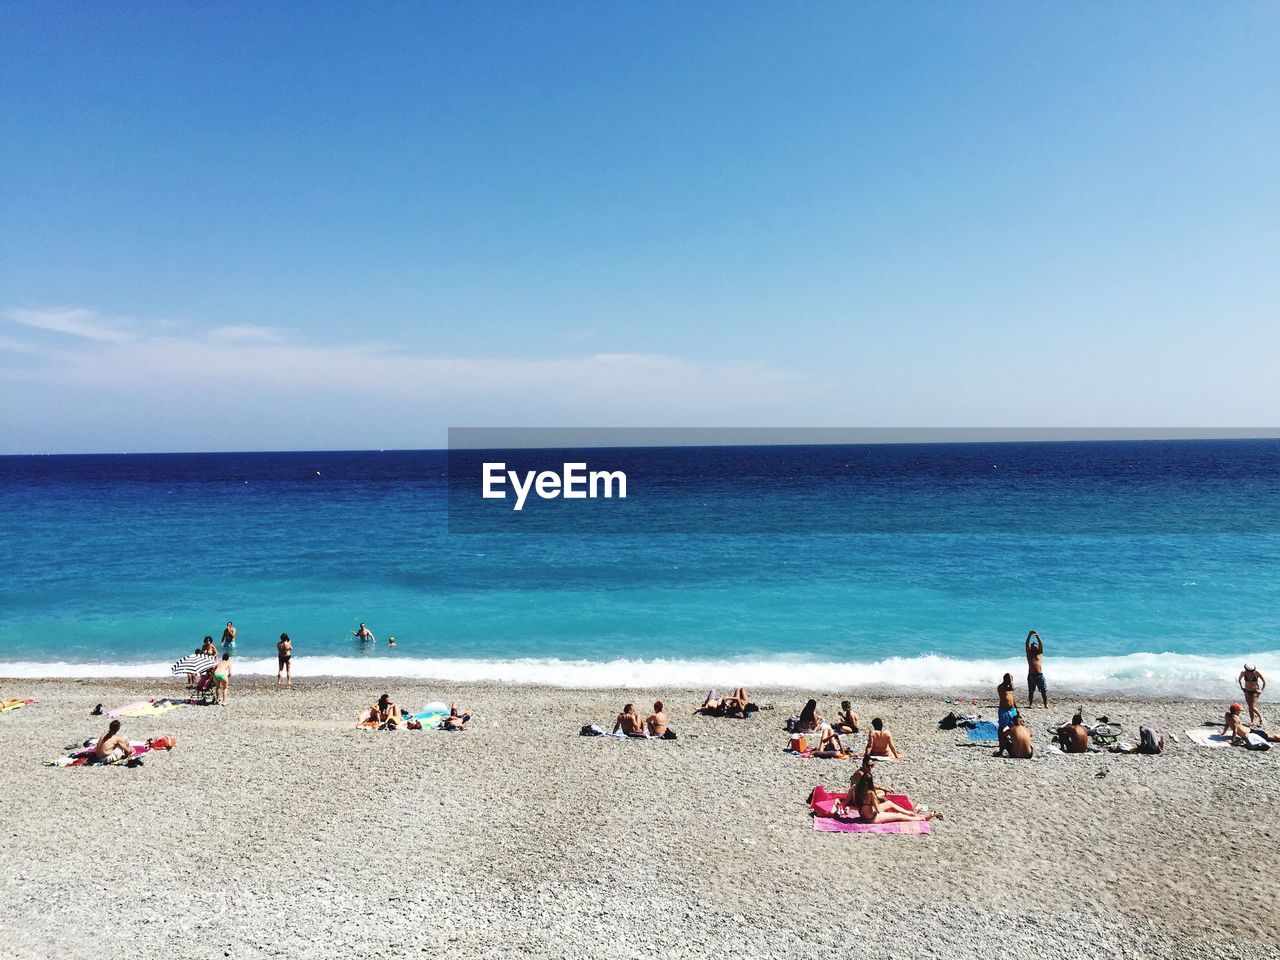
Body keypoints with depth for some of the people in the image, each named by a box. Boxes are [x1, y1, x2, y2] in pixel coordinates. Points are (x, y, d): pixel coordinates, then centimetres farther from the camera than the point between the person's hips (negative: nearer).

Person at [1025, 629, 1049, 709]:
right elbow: (1027, 644, 1)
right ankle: (1030, 704, 11)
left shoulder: (1040, 653, 11)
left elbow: (1041, 644, 0)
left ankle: (1046, 704, 0)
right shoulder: (1029, 653, 11)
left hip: (1040, 675, -1)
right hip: (1031, 675, 1)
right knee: (1031, 691, 5)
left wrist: (1037, 635, -8)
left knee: (1044, 691, -4)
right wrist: (1029, 635, -8)